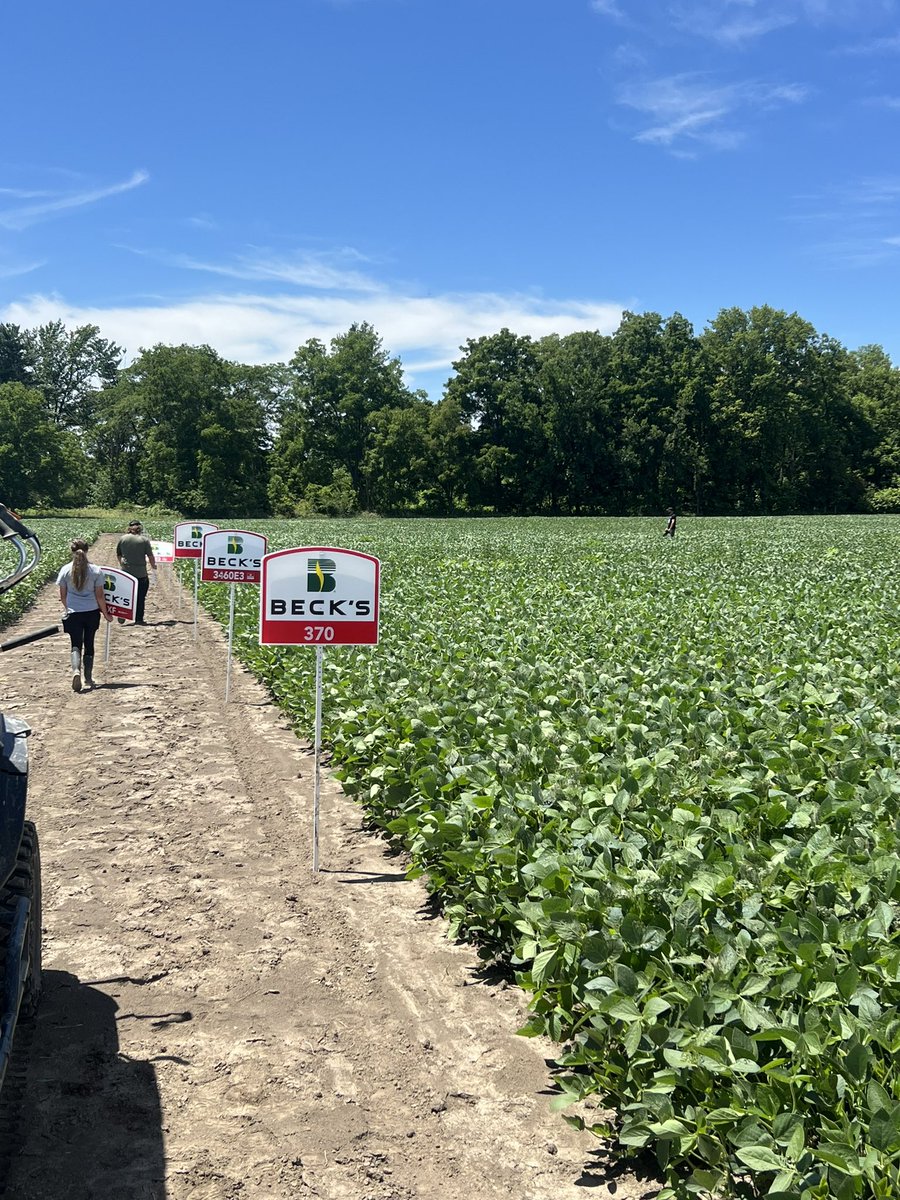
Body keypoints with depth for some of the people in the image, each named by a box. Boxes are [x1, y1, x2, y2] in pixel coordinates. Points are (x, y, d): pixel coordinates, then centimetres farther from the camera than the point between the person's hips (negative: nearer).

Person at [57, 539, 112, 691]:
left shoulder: (66, 570, -4)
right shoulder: (95, 571, -6)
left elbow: (63, 596, 3)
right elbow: (100, 595, -3)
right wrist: (106, 613, 10)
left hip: (74, 614, 0)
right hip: (92, 613, 0)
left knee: (76, 645, 5)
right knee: (89, 644, 15)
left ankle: (76, 670, -22)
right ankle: (88, 678, 22)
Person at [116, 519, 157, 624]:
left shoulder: (122, 538, 3)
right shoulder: (144, 540, -7)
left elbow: (118, 555, 13)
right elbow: (150, 556, -6)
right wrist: (153, 565, 14)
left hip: (126, 572, 3)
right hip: (141, 574, -3)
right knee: (140, 597, 8)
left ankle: (122, 614, 1)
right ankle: (139, 619, 10)